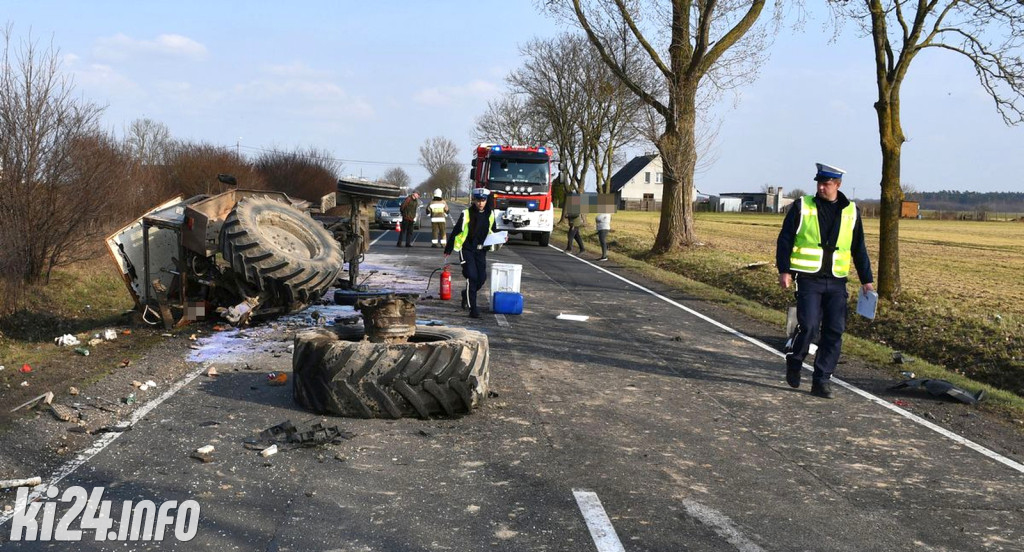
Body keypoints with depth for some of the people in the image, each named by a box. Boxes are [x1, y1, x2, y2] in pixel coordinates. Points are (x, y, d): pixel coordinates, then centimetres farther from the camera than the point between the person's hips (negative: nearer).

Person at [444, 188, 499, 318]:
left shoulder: (490, 215, 4)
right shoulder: (466, 214, -9)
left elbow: (493, 231, 19)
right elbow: (455, 232, -4)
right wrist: (448, 250, -1)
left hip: (481, 250, 5)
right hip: (466, 250, -5)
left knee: (482, 277, 3)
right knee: (472, 276, -13)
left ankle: (467, 294, 34)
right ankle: (473, 308, -8)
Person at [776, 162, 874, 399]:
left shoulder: (851, 211, 12)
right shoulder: (802, 206, 3)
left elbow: (859, 248, 18)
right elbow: (785, 239, 2)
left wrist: (866, 280, 16)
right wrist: (784, 270, -8)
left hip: (836, 282, 3)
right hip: (808, 279, -3)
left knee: (835, 331, -2)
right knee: (808, 326, -13)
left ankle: (822, 380, 7)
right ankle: (794, 362, 15)